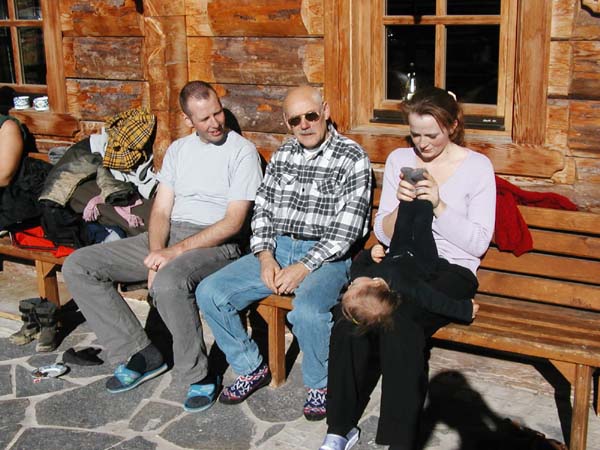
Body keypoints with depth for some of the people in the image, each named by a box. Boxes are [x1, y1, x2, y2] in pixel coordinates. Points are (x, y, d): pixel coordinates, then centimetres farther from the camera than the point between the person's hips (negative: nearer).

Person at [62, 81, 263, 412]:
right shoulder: (177, 149, 15)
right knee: (77, 266, -5)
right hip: (167, 236, 7)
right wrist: (156, 252, -12)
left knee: (169, 282, -41)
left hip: (216, 244, -7)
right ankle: (140, 354, -2)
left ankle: (199, 375, -17)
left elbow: (234, 221, -12)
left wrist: (176, 251, -19)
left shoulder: (242, 151, -4)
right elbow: (161, 210, 9)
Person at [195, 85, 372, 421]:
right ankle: (252, 368, 11)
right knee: (210, 293, -9)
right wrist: (265, 255, -5)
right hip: (276, 251, 6)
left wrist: (304, 267, -19)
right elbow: (262, 209, 13)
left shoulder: (352, 158, -6)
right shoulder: (282, 156, 13)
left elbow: (347, 227, -12)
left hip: (326, 256, -6)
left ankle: (321, 384, -4)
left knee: (308, 312, -36)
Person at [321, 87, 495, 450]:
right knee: (351, 316, -28)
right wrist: (400, 204, -8)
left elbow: (478, 243, -4)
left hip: (452, 270, -3)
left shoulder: (477, 167, 1)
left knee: (400, 316, -35)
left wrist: (439, 205, -15)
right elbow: (383, 234, 12)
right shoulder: (399, 159, 12)